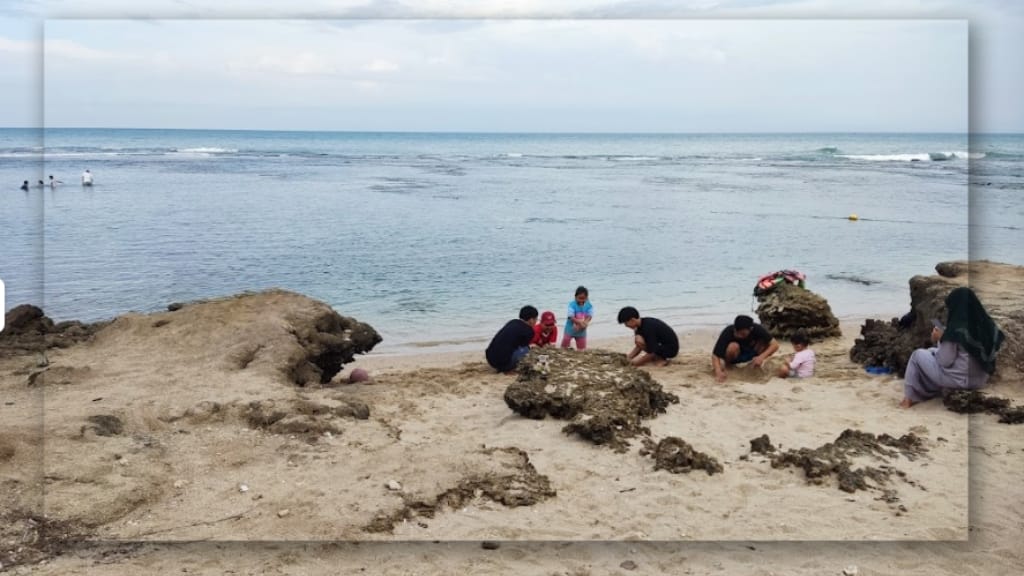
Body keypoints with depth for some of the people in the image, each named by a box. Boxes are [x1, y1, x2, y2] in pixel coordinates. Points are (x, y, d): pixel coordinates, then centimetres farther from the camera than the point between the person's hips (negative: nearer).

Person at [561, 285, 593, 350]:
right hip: (570, 329, -3)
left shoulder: (589, 306, -7)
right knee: (564, 347, 5)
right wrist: (580, 322, -34)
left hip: (581, 331, 3)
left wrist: (585, 323, -32)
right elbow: (571, 317, -23)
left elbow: (589, 317, -13)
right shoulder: (572, 305, -17)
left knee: (582, 349, 10)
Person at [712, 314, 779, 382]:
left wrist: (761, 357, -43)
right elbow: (715, 355, -34)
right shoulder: (728, 332, -32)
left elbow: (775, 345, -28)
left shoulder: (757, 329, -26)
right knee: (733, 346, -36)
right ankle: (726, 365, -9)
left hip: (750, 354, 2)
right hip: (734, 356, -2)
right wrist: (718, 372, -51)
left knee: (765, 342, -25)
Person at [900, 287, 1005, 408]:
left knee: (918, 355, 12)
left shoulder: (955, 330, -22)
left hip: (960, 380, -7)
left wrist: (940, 340, -2)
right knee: (933, 352, 27)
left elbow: (945, 361, -17)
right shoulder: (986, 324, -4)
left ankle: (909, 398, 16)